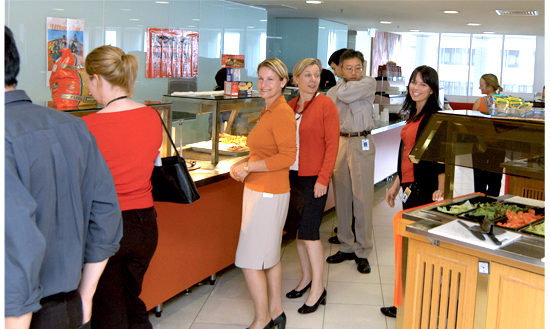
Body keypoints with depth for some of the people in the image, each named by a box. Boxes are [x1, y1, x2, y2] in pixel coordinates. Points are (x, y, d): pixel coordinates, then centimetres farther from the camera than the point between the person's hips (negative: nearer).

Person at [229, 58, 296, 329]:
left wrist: (248, 167, -18)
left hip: (268, 194, -10)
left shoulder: (282, 113, -16)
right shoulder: (268, 111, 13)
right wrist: (243, 163, 9)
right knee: (270, 255, 17)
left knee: (250, 261, -4)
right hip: (258, 191, 10)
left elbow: (287, 157, -22)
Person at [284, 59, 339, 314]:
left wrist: (323, 179, -15)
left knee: (309, 230, -6)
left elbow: (332, 144, -10)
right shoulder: (291, 106, 9)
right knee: (299, 228, 12)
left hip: (313, 178, -5)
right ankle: (306, 277, 28)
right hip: (291, 176, 6)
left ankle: (318, 288, 7)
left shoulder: (325, 105, -7)